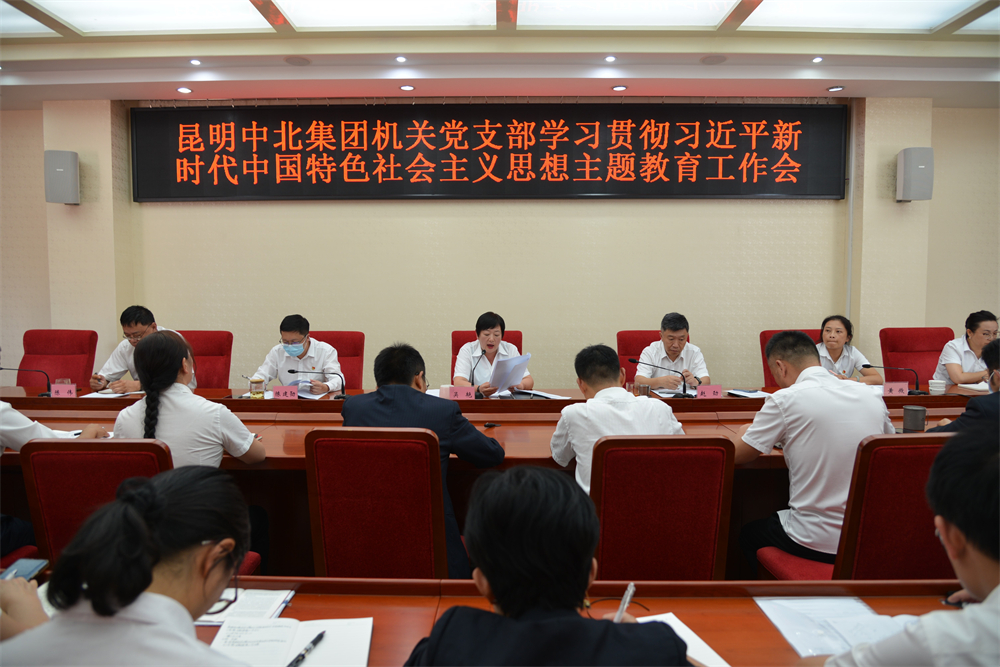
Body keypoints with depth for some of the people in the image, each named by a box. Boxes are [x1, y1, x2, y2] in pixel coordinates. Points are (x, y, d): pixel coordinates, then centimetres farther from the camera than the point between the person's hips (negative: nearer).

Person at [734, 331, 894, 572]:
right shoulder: (871, 396, 2)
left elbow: (737, 455, -4)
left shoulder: (785, 400, -14)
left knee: (747, 535, 24)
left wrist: (744, 432, 19)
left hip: (817, 543, -6)